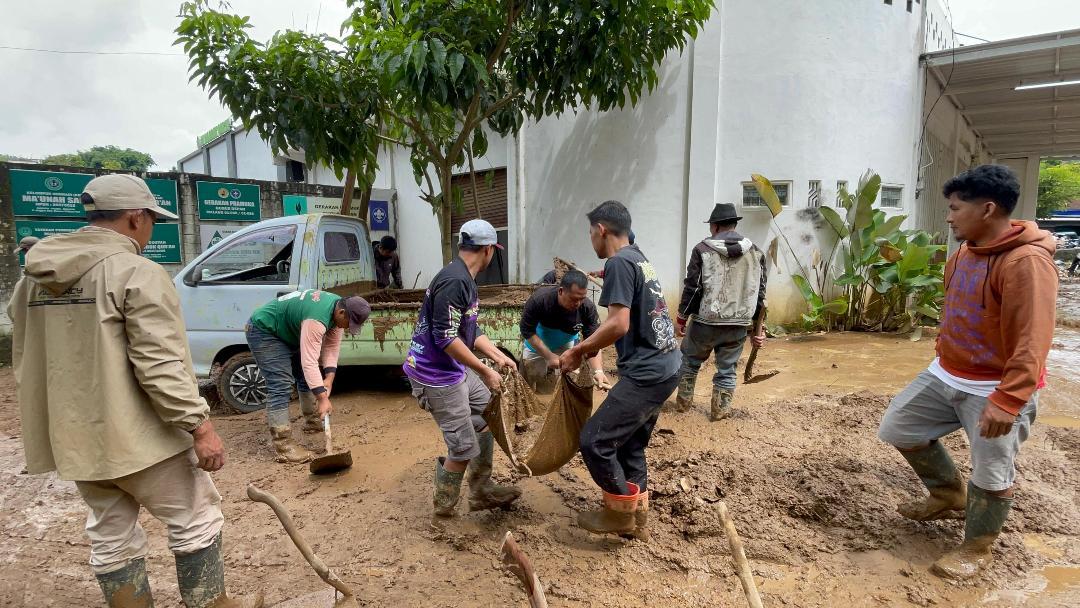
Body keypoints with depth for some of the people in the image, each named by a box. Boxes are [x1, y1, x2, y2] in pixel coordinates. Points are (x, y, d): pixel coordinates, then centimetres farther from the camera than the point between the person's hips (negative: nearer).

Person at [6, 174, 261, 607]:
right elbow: (160, 366, -24)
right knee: (196, 521, 9)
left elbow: (26, 362, 18)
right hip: (136, 436, -8)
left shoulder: (34, 277, 10)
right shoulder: (136, 272, -16)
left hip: (75, 439, 8)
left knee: (111, 539, 18)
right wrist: (200, 425, -20)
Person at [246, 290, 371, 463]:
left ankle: (313, 423, 28)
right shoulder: (317, 319, -38)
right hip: (263, 330, -10)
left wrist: (329, 379, -16)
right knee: (281, 385, -18)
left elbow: (332, 347, -6)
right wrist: (323, 399, -40)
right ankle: (282, 446, -16)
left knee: (307, 376, 13)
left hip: (289, 331, 10)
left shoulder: (337, 308, -9)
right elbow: (309, 362, -39)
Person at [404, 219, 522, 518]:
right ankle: (444, 505, 25)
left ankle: (482, 491, 29)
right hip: (436, 375, -10)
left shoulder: (464, 280, 9)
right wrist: (486, 372, -21)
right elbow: (445, 338, -27)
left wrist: (499, 356, 10)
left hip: (456, 369, 11)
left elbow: (472, 330, 16)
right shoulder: (454, 281, -24)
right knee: (464, 448, 0)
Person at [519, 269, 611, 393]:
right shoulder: (539, 299, -34)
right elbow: (527, 330, -26)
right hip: (537, 346, -1)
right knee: (528, 387, 9)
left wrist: (598, 371, -43)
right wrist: (549, 356, -32)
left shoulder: (588, 308, -30)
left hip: (567, 346, 1)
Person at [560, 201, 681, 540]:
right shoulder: (639, 259, 17)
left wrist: (578, 350, -9)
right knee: (630, 445, 18)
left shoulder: (619, 262, -13)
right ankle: (637, 520, 28)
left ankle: (620, 512, 13)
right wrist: (589, 348, 16)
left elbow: (619, 324, -22)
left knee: (595, 440, -4)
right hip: (664, 368, 10)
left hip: (646, 374, -10)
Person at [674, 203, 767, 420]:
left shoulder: (703, 250, -7)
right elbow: (760, 293, 7)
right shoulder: (755, 252, 5)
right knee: (727, 370, 15)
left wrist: (681, 318, 3)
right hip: (738, 325, 2)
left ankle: (684, 402, 29)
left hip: (705, 322, -2)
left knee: (690, 361, 20)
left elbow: (691, 288, -7)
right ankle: (720, 411, 21)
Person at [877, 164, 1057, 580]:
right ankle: (949, 494, 34)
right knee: (897, 427, 13)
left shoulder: (1026, 261, -23)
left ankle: (976, 549, 27)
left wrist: (1008, 399, -32)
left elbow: (1031, 341, -28)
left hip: (995, 389, -9)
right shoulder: (964, 253, 6)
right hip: (946, 375, 9)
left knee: (991, 474, 5)